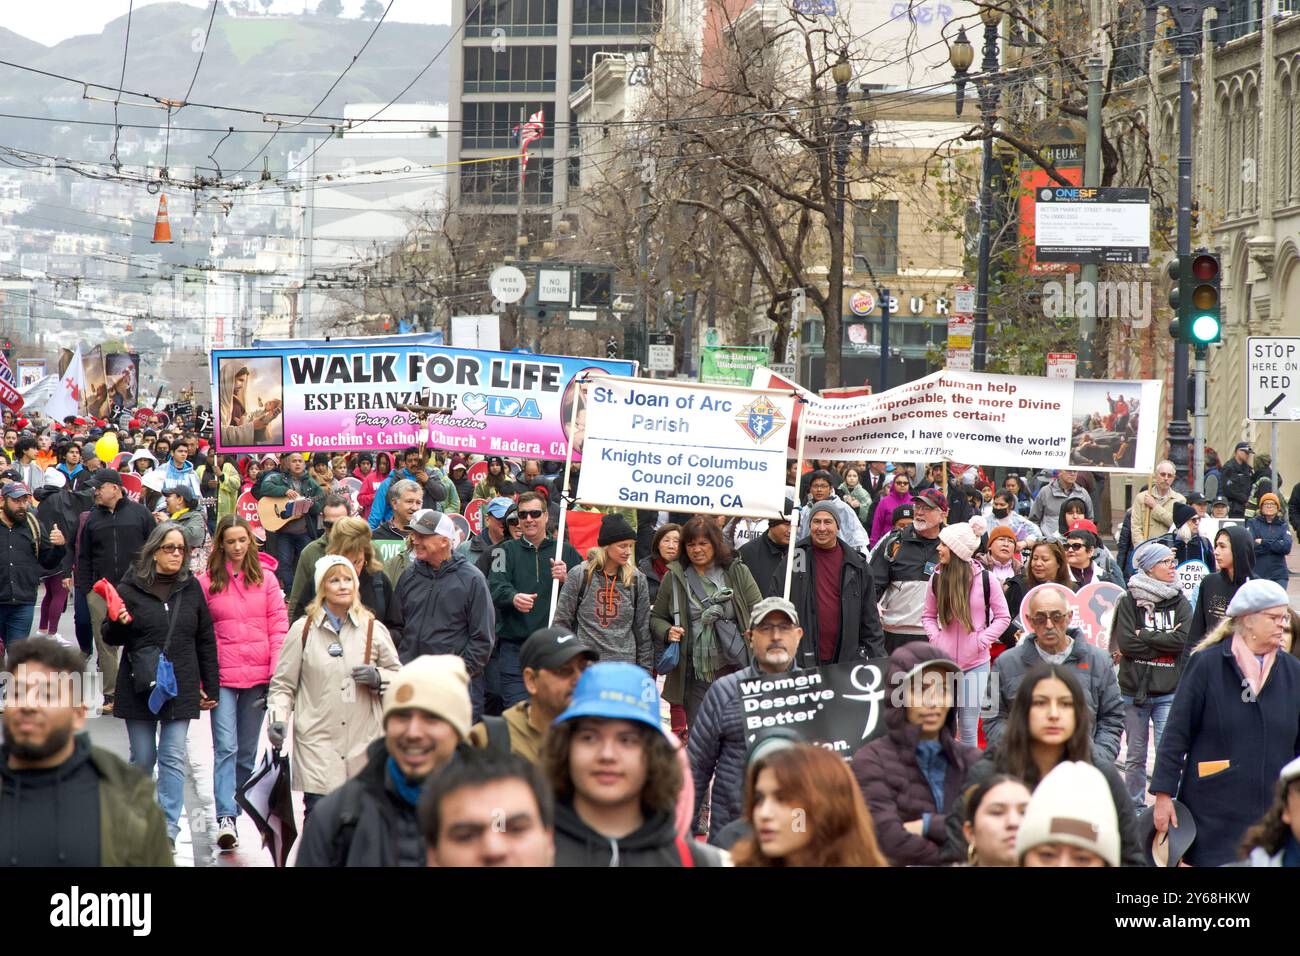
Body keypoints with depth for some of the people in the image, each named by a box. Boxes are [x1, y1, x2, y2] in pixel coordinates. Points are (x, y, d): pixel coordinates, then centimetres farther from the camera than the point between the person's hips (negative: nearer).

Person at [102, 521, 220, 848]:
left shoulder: (191, 588, 6)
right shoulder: (131, 588, -2)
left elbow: (206, 641, 11)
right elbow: (111, 638, 4)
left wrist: (211, 687, 10)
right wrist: (119, 623, -19)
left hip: (181, 687, 1)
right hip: (140, 686, -1)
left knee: (174, 758, -4)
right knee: (143, 757, 7)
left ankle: (168, 828, -4)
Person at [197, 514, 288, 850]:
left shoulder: (266, 578, 5)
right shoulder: (207, 582, 2)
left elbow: (279, 627, 3)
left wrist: (277, 674, -5)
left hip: (258, 676, 2)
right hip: (223, 677, -2)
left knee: (247, 751, 9)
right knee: (226, 748, -11)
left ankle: (237, 807, 19)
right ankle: (225, 819, -19)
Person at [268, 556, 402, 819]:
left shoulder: (374, 630, 10)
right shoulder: (303, 630, 7)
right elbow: (283, 683, 10)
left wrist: (377, 678, -4)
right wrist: (277, 718, -6)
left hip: (364, 743, 2)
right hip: (317, 742, -2)